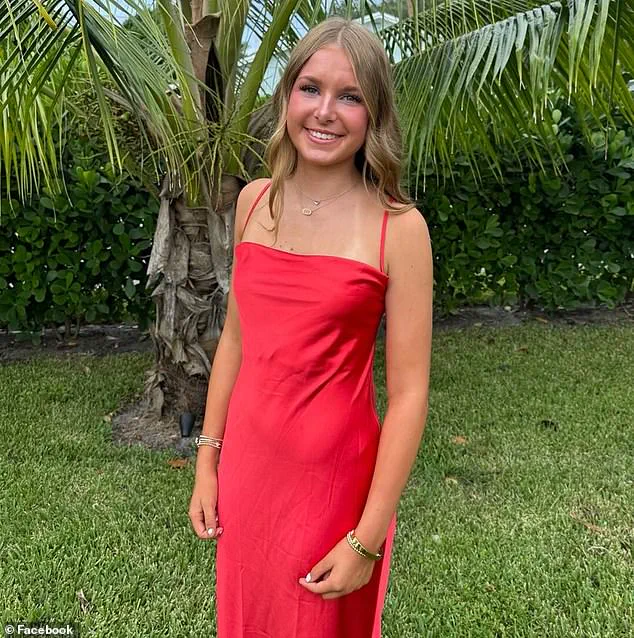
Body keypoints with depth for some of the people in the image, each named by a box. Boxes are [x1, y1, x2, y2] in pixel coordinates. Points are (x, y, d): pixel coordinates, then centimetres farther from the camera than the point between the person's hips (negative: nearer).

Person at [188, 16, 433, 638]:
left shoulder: (398, 227, -15)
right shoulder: (255, 200, -1)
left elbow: (408, 393, -14)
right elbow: (235, 336, 6)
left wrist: (367, 540, -12)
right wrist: (208, 458, 7)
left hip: (333, 475, -4)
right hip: (246, 463, 4)